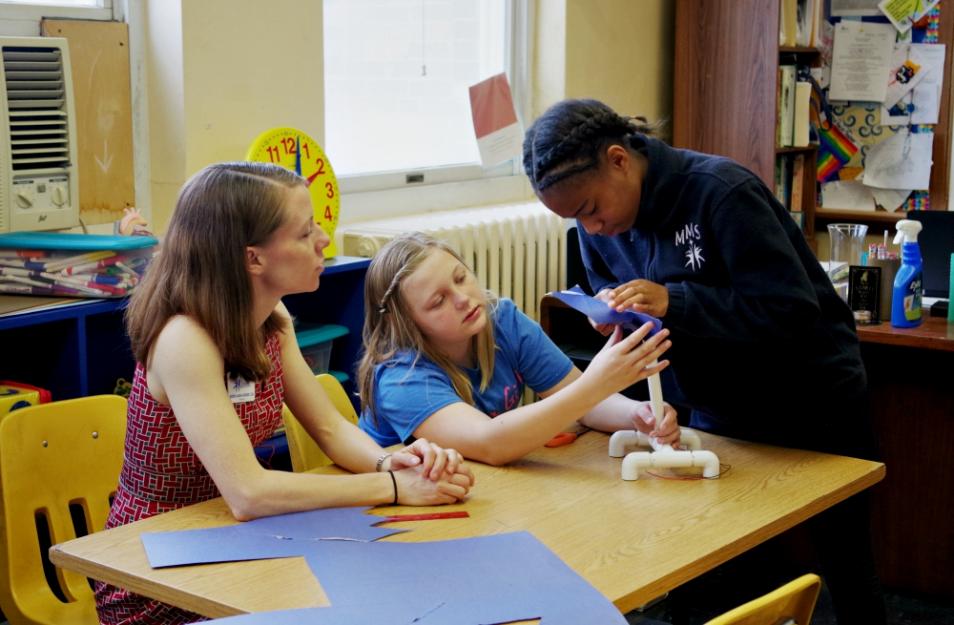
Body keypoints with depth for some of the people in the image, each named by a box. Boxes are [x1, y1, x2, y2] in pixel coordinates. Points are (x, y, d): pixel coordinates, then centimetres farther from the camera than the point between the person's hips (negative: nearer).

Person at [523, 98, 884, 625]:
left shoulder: (720, 191, -26)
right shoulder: (598, 227, -6)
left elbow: (792, 311, -29)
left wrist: (672, 303, -37)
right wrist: (612, 315, -19)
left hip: (811, 408, -5)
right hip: (717, 416, 6)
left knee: (845, 570, 9)